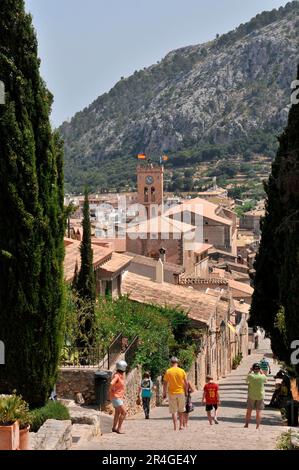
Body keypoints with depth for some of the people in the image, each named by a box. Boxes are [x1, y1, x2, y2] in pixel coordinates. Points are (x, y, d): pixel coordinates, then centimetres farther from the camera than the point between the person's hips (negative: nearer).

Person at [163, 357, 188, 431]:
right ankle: (181, 425, 12)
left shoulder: (168, 371, -4)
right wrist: (186, 392, 11)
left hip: (172, 393, -1)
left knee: (173, 411, 4)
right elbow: (186, 383, 0)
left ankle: (175, 427, -1)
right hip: (181, 393, 1)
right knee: (181, 411, 15)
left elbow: (165, 384, -4)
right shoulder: (182, 371, -1)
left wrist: (164, 393, 4)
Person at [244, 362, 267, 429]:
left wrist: (250, 371, 9)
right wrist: (261, 372, 10)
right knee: (259, 411, 6)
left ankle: (246, 424, 15)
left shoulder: (250, 376, -15)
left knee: (249, 410, 11)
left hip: (251, 396, 0)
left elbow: (247, 380, 8)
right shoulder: (262, 376, -13)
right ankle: (258, 426, 6)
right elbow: (265, 380, 12)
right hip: (260, 396, 0)